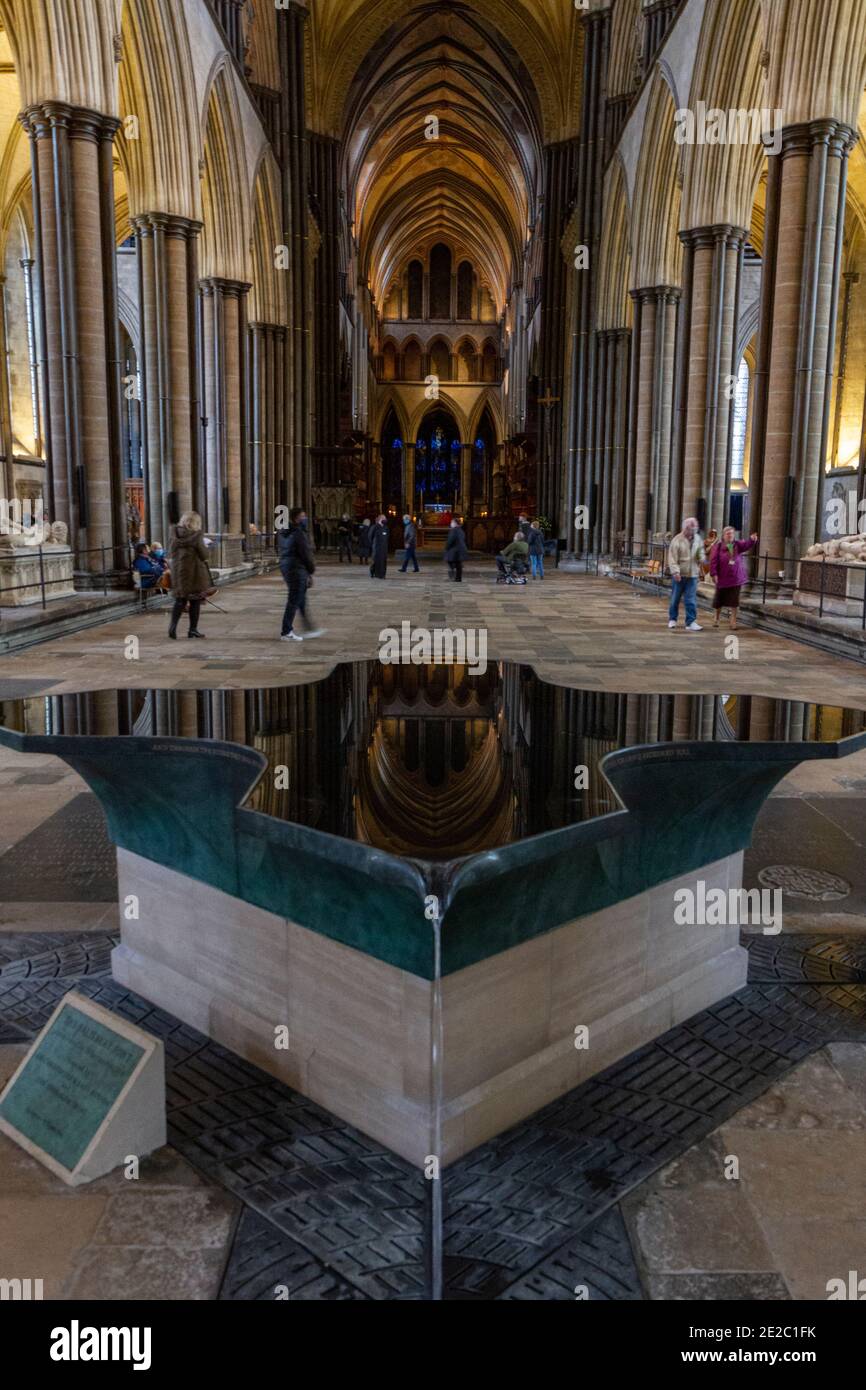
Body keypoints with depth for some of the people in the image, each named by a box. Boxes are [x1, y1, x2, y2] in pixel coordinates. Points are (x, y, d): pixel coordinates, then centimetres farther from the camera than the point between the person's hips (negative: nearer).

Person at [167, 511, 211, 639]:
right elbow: (204, 555, -11)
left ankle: (173, 624, -6)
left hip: (178, 570, 5)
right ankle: (193, 629, 8)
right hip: (195, 572, -5)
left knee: (180, 600, 13)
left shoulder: (175, 534, 3)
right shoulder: (196, 535, -14)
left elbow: (170, 553, 11)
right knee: (195, 600, 6)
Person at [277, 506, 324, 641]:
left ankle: (309, 628, 26)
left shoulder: (283, 533, 10)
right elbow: (306, 554, -18)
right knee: (294, 602, -3)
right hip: (297, 569, -10)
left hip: (285, 568, 10)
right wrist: (311, 571, -7)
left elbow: (279, 550, 17)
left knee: (301, 600, 17)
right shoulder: (299, 534, -18)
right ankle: (286, 633, 2)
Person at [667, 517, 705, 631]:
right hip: (679, 574, -3)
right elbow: (672, 558, -14)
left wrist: (702, 559, -6)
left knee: (691, 600, -1)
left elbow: (701, 552, 16)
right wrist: (675, 571, -23)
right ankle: (672, 619, 27)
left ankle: (691, 622, 0)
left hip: (692, 575, 3)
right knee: (675, 598, 10)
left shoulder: (698, 539, 5)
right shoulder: (677, 540, -10)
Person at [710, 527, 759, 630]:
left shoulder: (738, 545, 4)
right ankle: (716, 618, 31)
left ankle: (733, 621, 5)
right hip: (722, 578, -1)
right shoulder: (718, 546, -3)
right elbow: (713, 560, -8)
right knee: (719, 600, 11)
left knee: (734, 601, -1)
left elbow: (747, 545, -14)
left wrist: (752, 540, -37)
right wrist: (714, 574, -16)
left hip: (735, 578, 1)